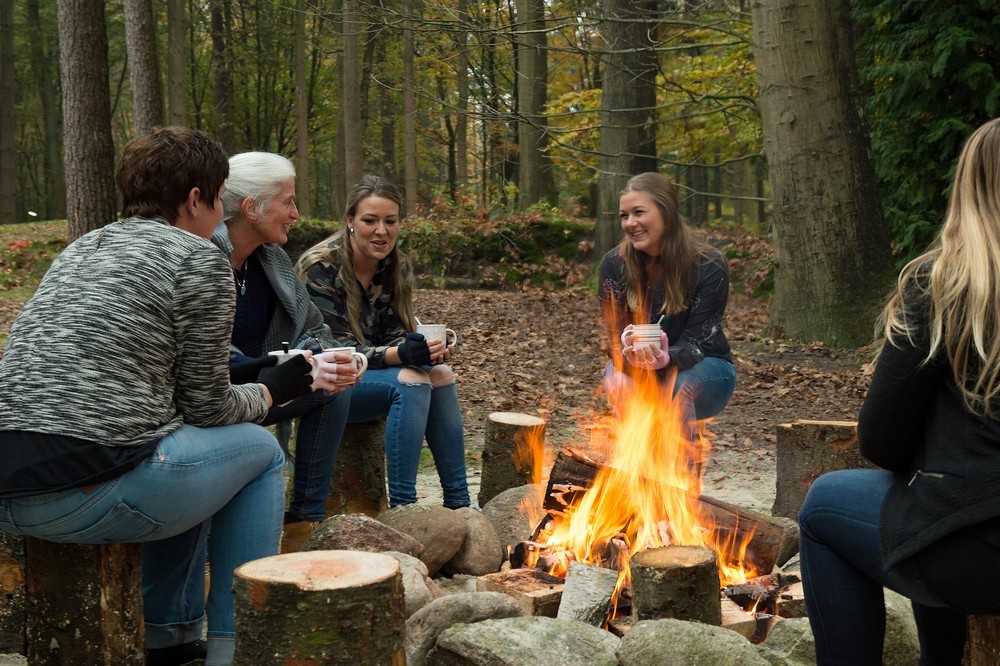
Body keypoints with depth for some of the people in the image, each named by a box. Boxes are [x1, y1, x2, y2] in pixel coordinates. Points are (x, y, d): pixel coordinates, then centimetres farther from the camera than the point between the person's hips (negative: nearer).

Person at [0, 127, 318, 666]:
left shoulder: (81, 248, 20)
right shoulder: (201, 260, -3)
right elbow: (207, 407, 0)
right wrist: (272, 390, 21)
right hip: (87, 492, -8)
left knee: (185, 449, 31)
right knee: (258, 448, 15)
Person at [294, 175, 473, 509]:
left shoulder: (396, 267, 0)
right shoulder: (322, 268, -20)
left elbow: (394, 335, 1)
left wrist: (427, 350, -23)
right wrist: (400, 355, -38)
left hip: (366, 370, 7)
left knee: (440, 374, -16)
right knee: (411, 382, -28)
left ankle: (458, 502, -11)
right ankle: (401, 509, -27)